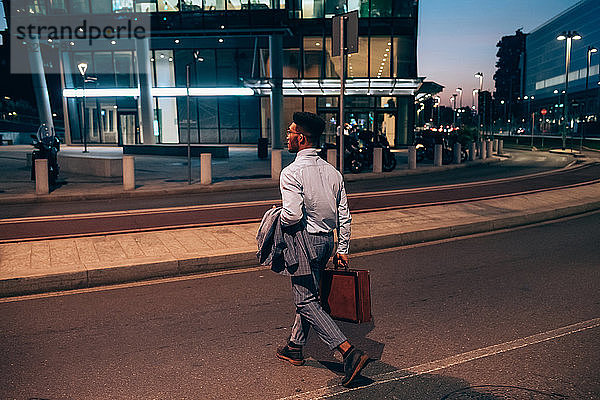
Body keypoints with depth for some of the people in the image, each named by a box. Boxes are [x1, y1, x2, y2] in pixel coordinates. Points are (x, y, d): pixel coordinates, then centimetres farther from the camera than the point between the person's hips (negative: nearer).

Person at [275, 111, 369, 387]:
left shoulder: (292, 173, -17)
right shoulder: (332, 171, 7)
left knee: (306, 301, -2)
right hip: (328, 240, 8)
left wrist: (277, 220, -5)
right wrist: (342, 250, 13)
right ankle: (295, 347, 34)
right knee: (308, 294, 20)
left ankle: (349, 352, -11)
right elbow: (344, 216, 8)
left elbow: (293, 215, -27)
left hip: (306, 241, -8)